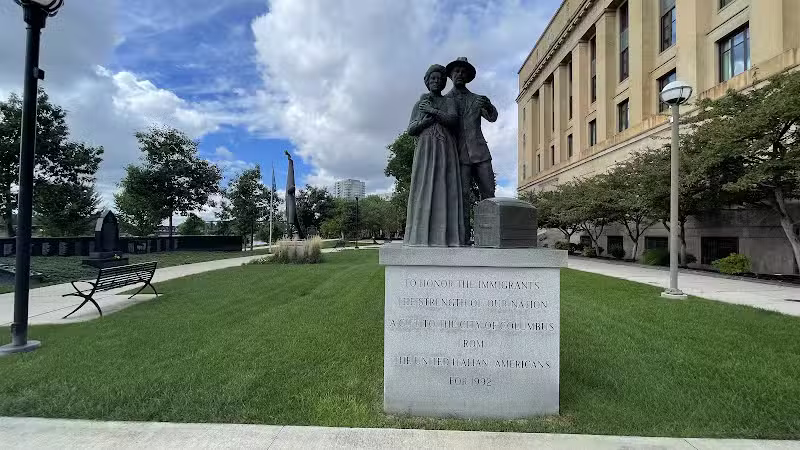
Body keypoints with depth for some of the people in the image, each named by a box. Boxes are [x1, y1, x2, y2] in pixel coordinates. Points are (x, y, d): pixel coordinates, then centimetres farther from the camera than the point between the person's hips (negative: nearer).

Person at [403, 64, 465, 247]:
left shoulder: (449, 102, 17)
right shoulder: (419, 104, 19)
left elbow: (453, 120, -4)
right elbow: (411, 130, 7)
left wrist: (432, 111, -9)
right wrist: (428, 119, -5)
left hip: (446, 150, 0)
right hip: (425, 150, 0)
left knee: (445, 189, -9)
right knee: (424, 189, -10)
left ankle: (446, 236, -12)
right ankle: (422, 237, -13)